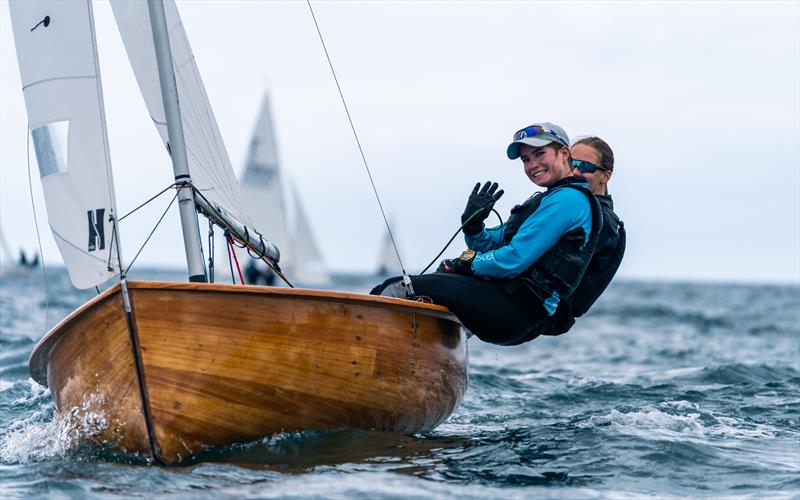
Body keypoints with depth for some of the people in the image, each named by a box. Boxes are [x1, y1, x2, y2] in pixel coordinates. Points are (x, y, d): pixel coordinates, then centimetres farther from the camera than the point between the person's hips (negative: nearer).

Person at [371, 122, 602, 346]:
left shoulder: (569, 199, -9)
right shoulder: (548, 200, 24)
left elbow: (514, 261, -17)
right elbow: (492, 245, 21)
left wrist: (466, 264, -4)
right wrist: (472, 224, -1)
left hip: (519, 310, -10)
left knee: (398, 291, -20)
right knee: (390, 287, 4)